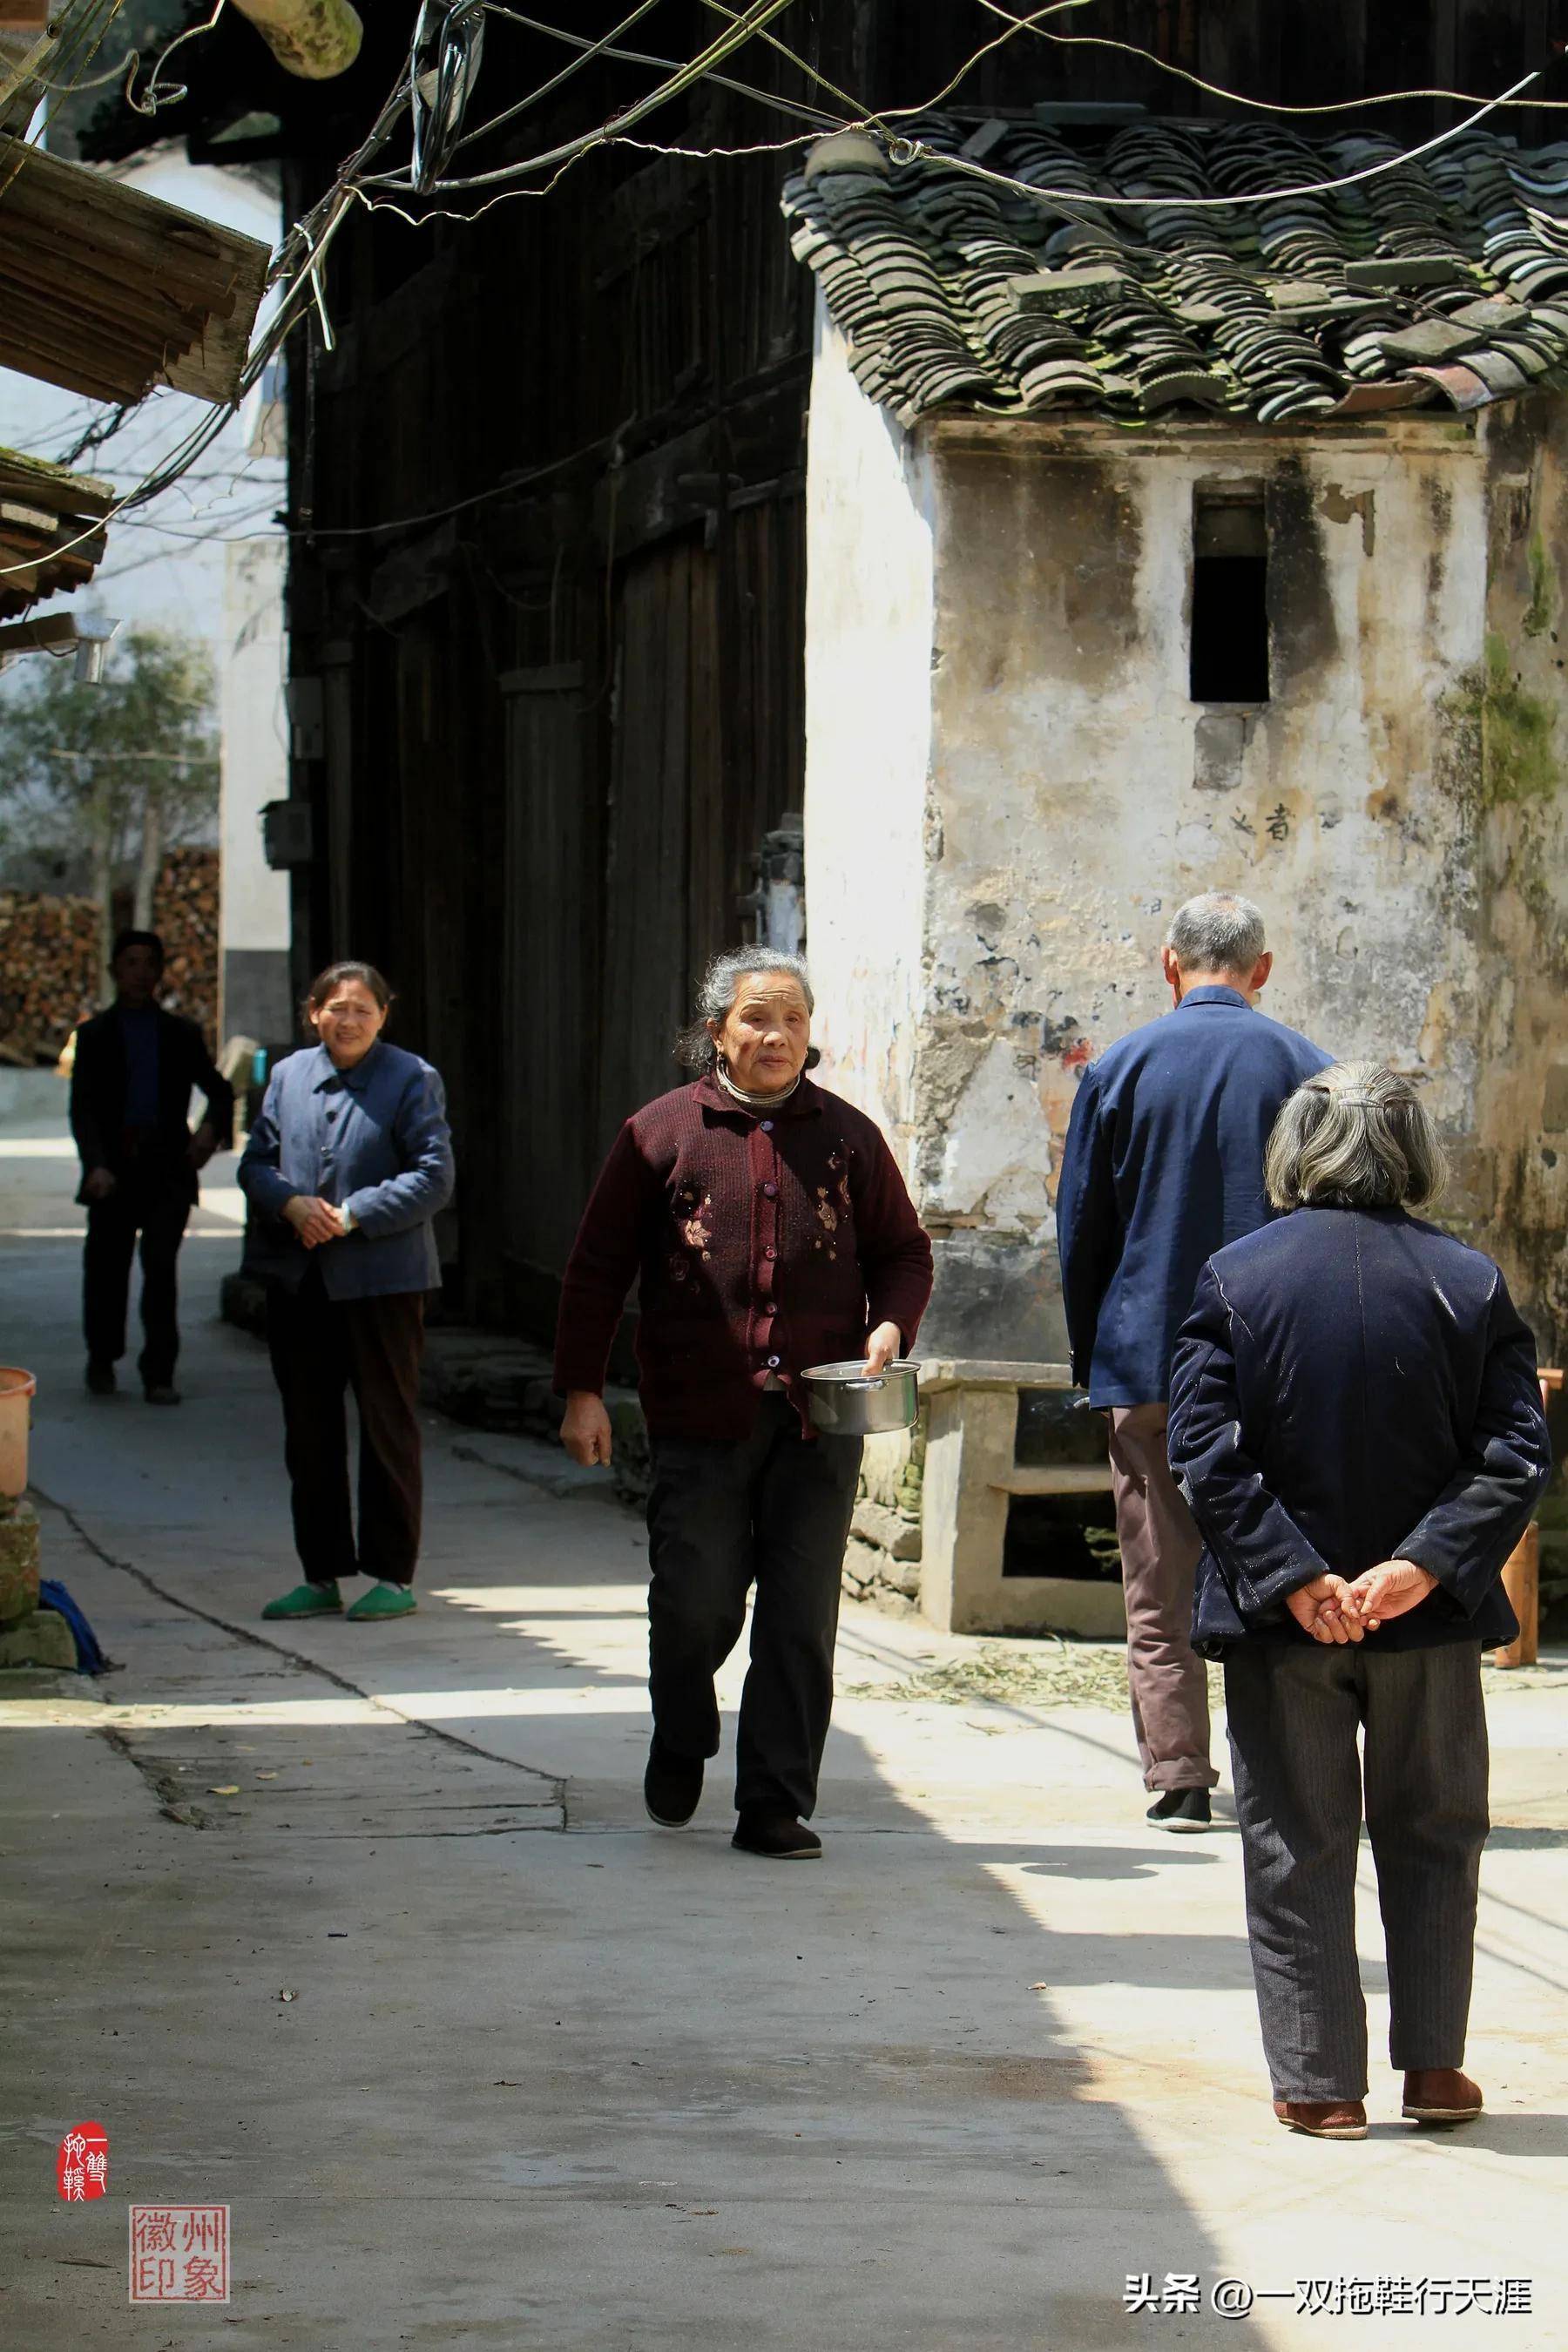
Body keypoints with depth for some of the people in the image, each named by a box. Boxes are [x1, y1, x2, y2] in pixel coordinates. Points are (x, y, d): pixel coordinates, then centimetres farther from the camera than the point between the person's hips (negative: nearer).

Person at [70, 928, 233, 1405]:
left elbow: (217, 1089, 20)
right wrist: (96, 1165, -18)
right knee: (106, 1268, 7)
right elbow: (82, 1109, -2)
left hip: (167, 1168, 0)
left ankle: (159, 1374, -11)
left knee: (161, 1266, -13)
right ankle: (102, 1361, 30)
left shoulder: (181, 1034, 12)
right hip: (114, 1169, 0)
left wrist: (212, 1127, -3)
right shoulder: (95, 1035, 8)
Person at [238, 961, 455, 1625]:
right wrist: (290, 1204, -10)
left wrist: (352, 1215, -17)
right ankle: (322, 1575, 18)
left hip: (381, 1279, -5)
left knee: (387, 1428, 1)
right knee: (309, 1432, 9)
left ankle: (393, 1576, 8)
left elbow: (433, 1178, -10)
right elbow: (255, 1163, 12)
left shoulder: (413, 1081, -4)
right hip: (298, 1282, 5)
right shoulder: (288, 1077, 11)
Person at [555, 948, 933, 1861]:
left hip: (819, 1418, 1)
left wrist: (890, 1328, -2)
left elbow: (903, 1252, 18)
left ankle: (777, 1807, 7)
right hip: (701, 1418, -1)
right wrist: (582, 1390, 2)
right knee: (697, 1605, -3)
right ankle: (681, 1746, 27)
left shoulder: (847, 1136, 10)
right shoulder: (662, 1133, 5)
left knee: (801, 1621, -1)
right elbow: (598, 1268, 7)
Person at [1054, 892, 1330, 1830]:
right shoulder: (1309, 1071, -1)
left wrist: (1091, 1357, 13)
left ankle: (1178, 1777, 3)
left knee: (1161, 1593, 6)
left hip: (1149, 1361, 0)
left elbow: (1080, 1229, 3)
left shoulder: (1119, 1069, -1)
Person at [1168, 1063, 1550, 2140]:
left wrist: (1294, 1578, -15)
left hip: (1283, 1620, -1)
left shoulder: (1234, 1277, -5)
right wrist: (1423, 1565, -14)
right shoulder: (1472, 1282, -3)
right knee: (1433, 1836, 16)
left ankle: (1322, 2081, 9)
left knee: (1298, 1848, 8)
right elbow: (1516, 1453, -9)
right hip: (1430, 1617, 1)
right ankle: (1433, 2064, 17)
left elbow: (1206, 1451, -12)